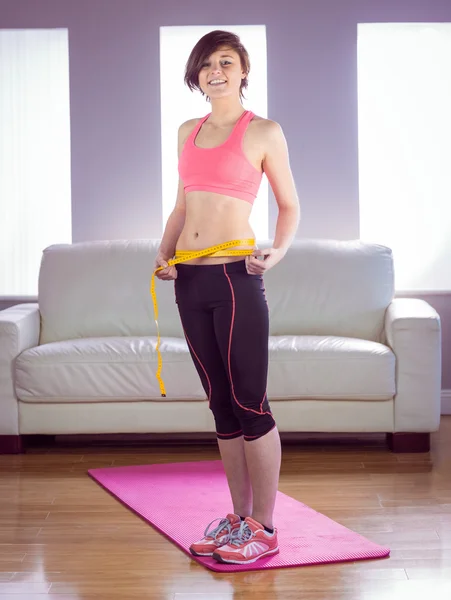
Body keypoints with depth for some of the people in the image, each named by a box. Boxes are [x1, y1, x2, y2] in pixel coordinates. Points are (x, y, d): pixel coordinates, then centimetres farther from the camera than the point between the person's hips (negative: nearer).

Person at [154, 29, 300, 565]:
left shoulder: (264, 132, -2)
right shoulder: (188, 132, 15)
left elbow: (289, 205, 2)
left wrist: (277, 252, -15)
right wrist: (164, 253, 8)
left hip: (235, 278, -6)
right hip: (190, 279, 6)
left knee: (250, 404, -3)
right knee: (221, 403, 11)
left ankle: (263, 529, 5)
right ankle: (238, 516, 21)